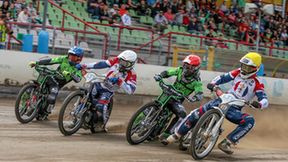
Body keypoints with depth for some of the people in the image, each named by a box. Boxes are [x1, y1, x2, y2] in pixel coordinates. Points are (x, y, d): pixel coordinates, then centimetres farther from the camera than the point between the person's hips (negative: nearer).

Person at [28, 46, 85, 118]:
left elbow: (78, 79, -23)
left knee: (51, 99, -25)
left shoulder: (78, 69, -6)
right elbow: (50, 61, -4)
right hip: (51, 78, 3)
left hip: (57, 84, -3)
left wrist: (69, 74, -40)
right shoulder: (64, 59, 1)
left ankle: (47, 112, 2)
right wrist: (36, 62, -10)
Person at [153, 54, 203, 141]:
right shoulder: (180, 70, -2)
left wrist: (194, 97, -49)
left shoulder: (196, 82, -14)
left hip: (178, 100, -3)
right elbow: (167, 72, 2)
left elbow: (200, 94, -26)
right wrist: (159, 76, -19)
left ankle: (166, 133, -24)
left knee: (182, 115, -27)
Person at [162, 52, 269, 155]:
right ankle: (177, 135, -2)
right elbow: (222, 78, 10)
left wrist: (259, 104, -39)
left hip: (234, 110, -2)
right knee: (197, 113, -15)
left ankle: (226, 143, -28)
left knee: (249, 121, -31)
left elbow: (264, 100, -15)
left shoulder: (257, 84, -7)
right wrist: (212, 84, -11)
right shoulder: (238, 73, 4)